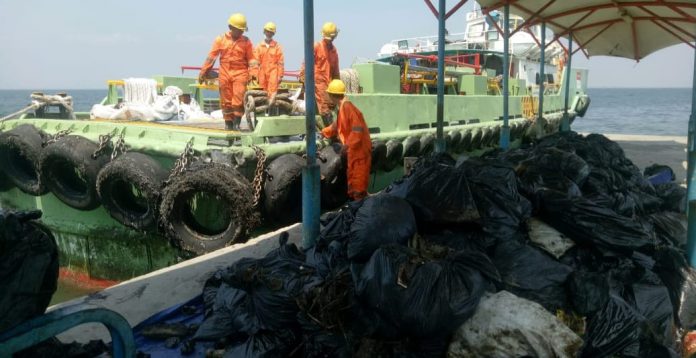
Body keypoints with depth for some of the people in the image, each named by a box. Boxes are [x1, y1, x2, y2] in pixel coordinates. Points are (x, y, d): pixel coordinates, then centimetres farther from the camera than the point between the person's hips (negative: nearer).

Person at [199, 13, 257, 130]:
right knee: (226, 100, 5)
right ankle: (228, 123, 16)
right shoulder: (221, 39, 6)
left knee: (238, 98, -13)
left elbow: (251, 59, 5)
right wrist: (203, 72, 4)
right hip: (225, 73, 1)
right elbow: (211, 57, 6)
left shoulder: (246, 41, 6)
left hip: (240, 73, -1)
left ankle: (237, 122, -4)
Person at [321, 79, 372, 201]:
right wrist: (324, 132, 34)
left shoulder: (347, 107, -19)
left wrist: (348, 144, -27)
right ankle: (353, 198, 29)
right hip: (353, 148, 10)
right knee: (352, 176, 18)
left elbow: (357, 129, -25)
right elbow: (336, 126, 29)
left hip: (359, 148, -10)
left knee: (358, 177, -6)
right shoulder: (342, 108, 12)